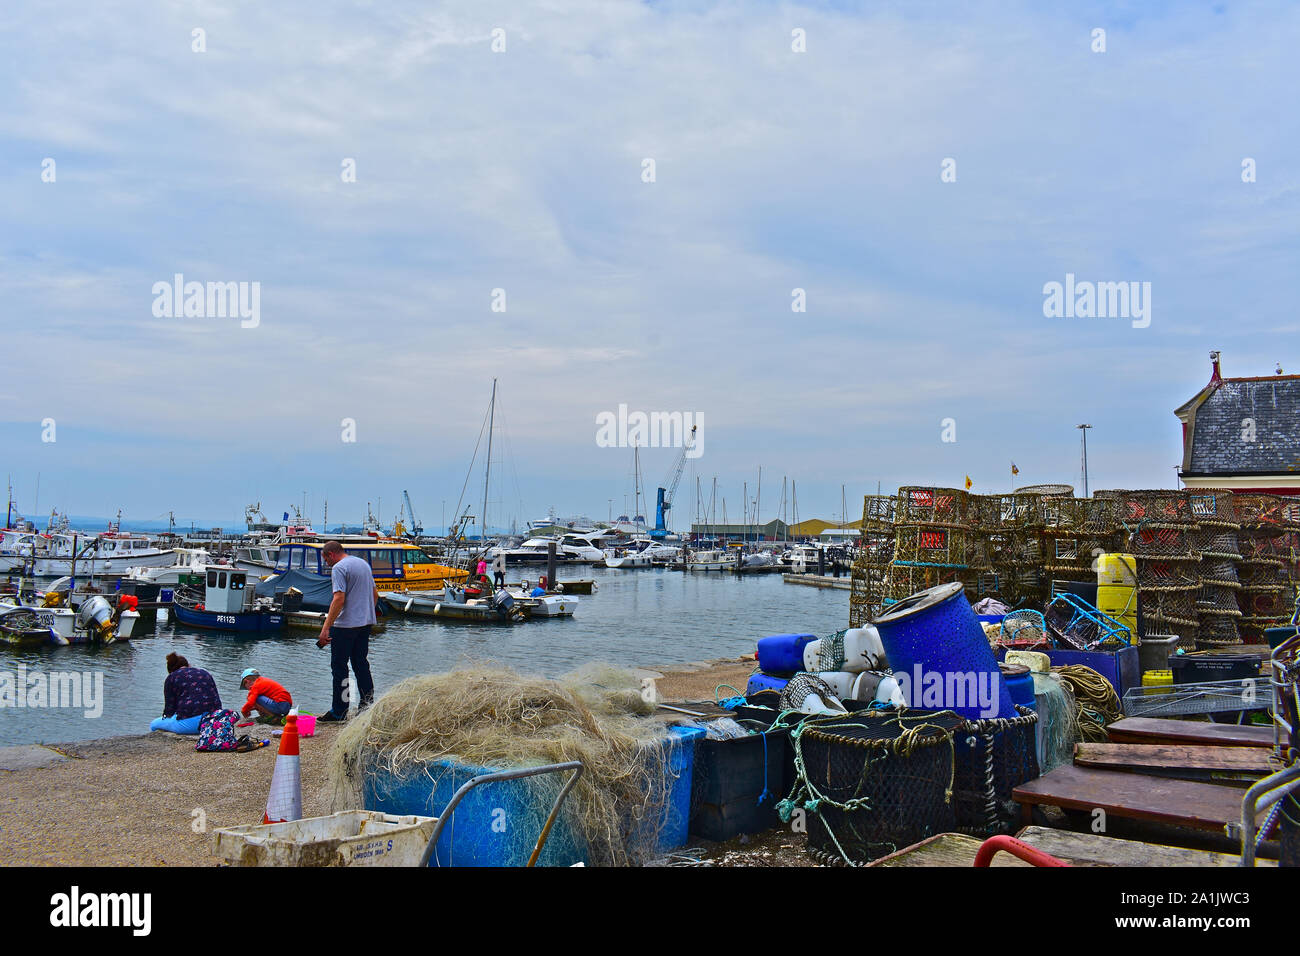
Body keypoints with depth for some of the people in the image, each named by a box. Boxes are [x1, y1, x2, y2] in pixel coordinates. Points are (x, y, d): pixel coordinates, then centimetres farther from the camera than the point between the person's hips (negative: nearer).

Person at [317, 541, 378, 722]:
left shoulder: (339, 568, -11)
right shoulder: (363, 563, 15)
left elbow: (339, 599, -21)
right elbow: (375, 594, 19)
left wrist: (326, 627, -21)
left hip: (346, 624, -8)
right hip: (366, 622, 8)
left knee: (339, 666, 0)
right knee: (361, 664, 14)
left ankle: (339, 712, 3)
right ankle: (367, 704, 15)